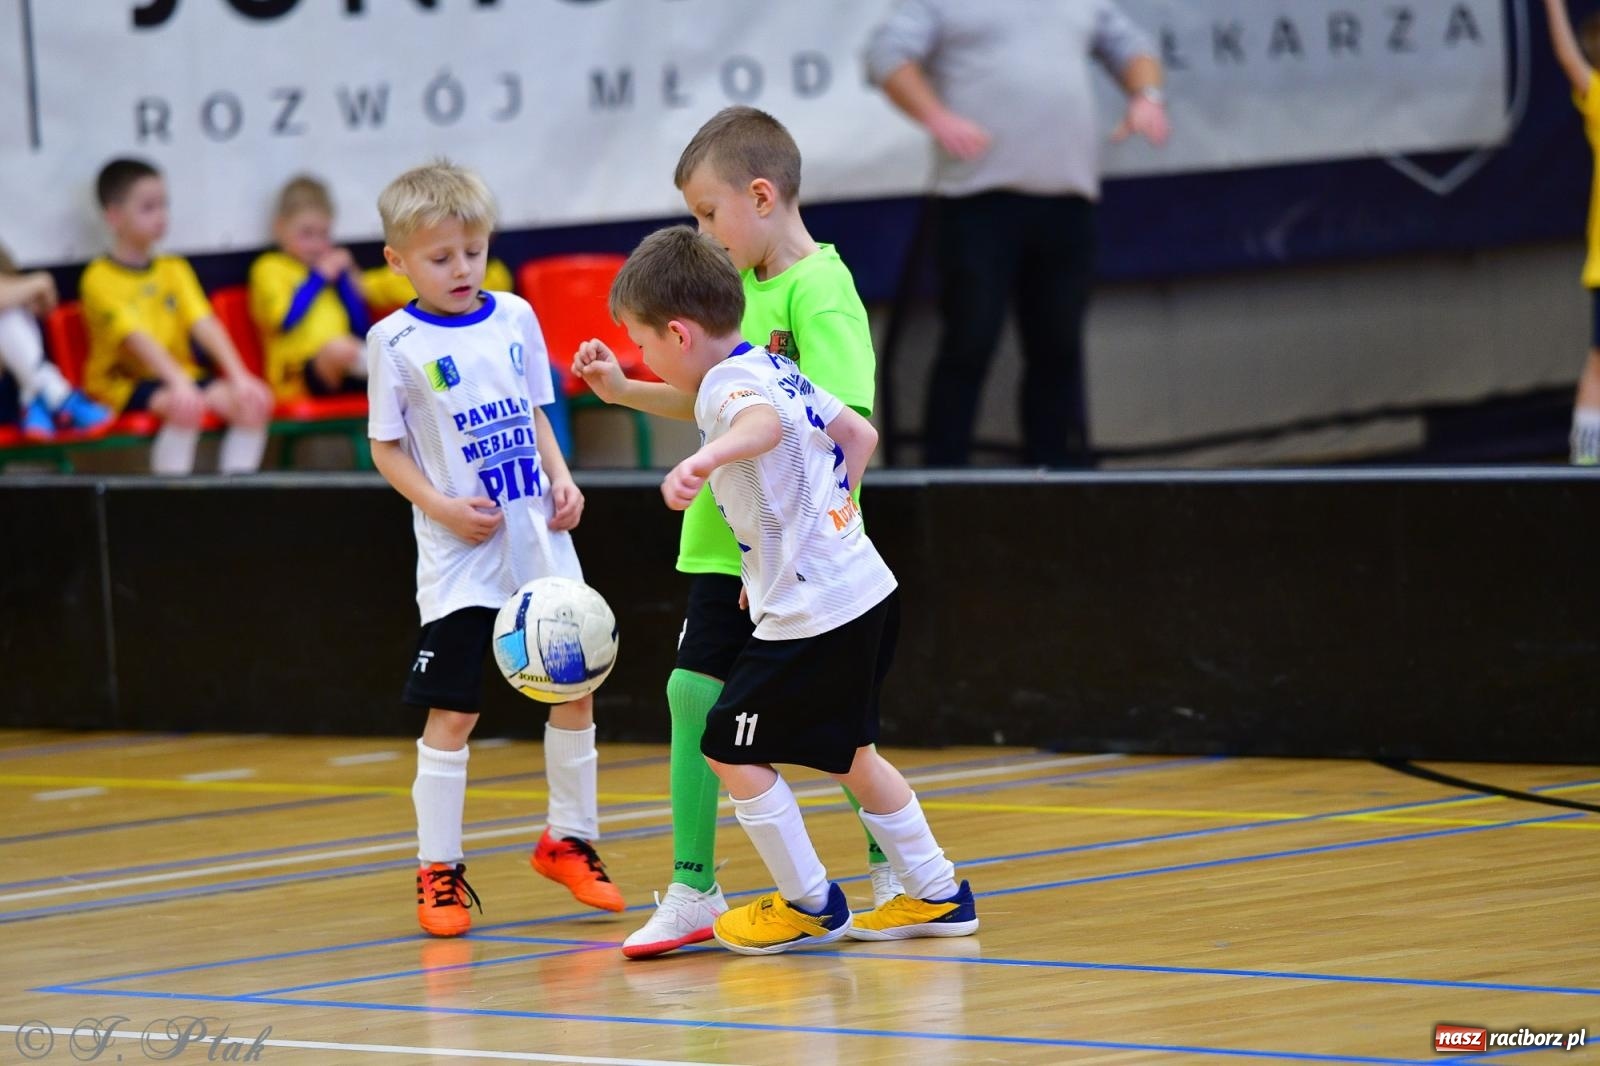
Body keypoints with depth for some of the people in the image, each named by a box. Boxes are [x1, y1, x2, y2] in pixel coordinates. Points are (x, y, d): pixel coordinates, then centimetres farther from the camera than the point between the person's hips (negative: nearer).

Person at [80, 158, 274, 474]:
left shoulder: (174, 269, 12)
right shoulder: (100, 279, -7)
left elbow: (205, 325, -2)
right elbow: (136, 338, -21)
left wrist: (238, 376, -17)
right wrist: (178, 383, -35)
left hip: (184, 374, 6)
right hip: (125, 384, -6)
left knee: (255, 400, -18)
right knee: (188, 406, -35)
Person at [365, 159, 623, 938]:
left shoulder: (515, 318, 6)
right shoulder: (396, 342, -6)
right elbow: (386, 448, -3)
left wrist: (562, 479, 0)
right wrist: (442, 507, -15)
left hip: (540, 542, 4)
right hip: (459, 554, -4)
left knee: (576, 688, 7)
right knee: (452, 712, -5)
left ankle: (569, 840, 24)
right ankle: (438, 871, 3)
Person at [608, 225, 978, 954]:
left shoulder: (726, 386, -17)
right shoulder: (775, 369, 12)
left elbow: (765, 423, -42)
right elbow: (859, 434, 23)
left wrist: (708, 457, -62)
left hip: (812, 614, -10)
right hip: (863, 587, 10)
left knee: (732, 751, -1)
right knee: (844, 752, 22)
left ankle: (810, 905, 8)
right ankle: (935, 895, 29)